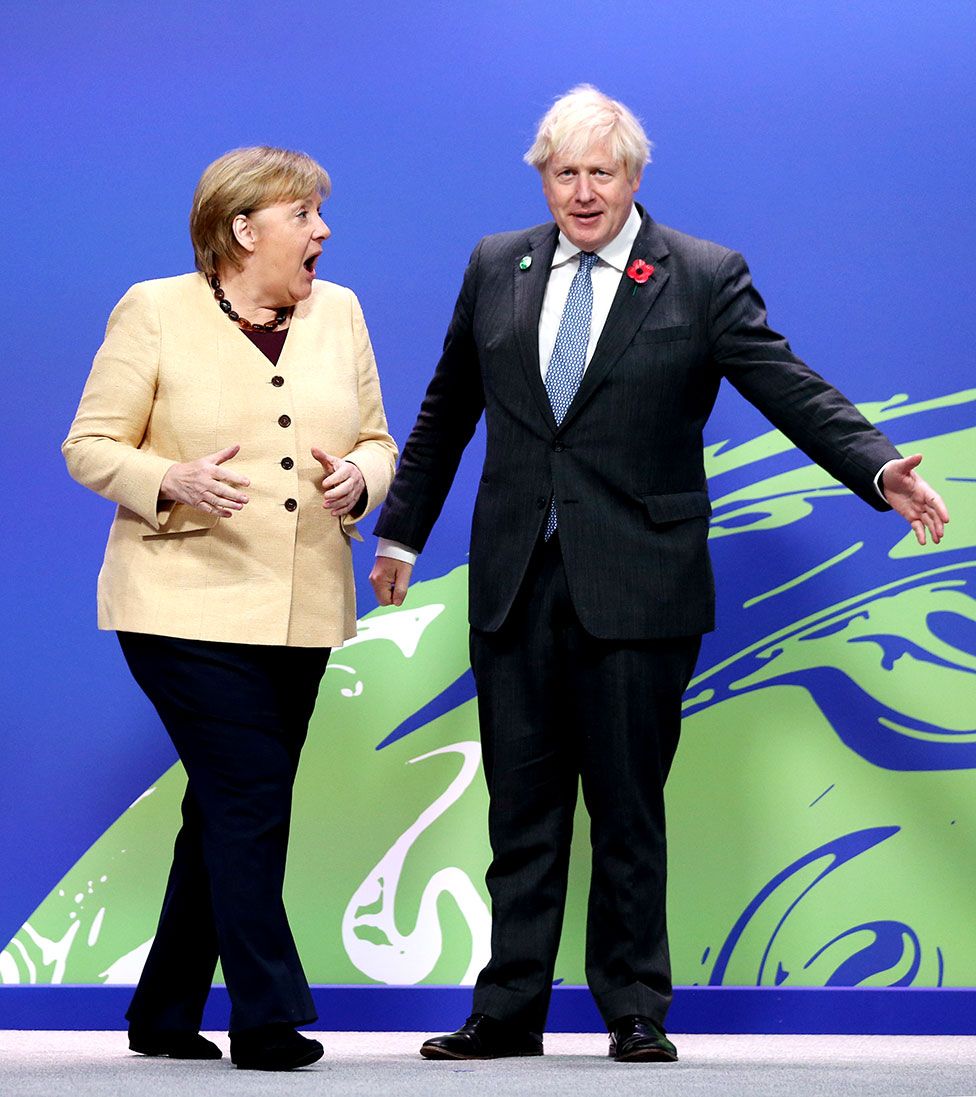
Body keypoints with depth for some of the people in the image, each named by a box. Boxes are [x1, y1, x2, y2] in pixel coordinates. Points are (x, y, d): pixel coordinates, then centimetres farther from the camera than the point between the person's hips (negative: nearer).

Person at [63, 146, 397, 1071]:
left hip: (300, 611, 6)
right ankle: (269, 1019, -4)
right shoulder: (154, 312, -4)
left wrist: (357, 477, -8)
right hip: (188, 604, -5)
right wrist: (173, 483, -21)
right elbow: (89, 446, -4)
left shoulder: (338, 313, 10)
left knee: (223, 815, 11)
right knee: (250, 805, -11)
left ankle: (164, 1015, 22)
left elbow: (376, 441, 15)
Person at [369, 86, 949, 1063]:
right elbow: (445, 412, 19)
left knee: (628, 809, 3)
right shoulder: (496, 268, 10)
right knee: (521, 810, 8)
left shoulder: (704, 278, -2)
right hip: (515, 581, 3)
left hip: (635, 587, -3)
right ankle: (509, 1013, 15)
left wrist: (879, 469, -23)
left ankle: (635, 1012, 15)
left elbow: (794, 390, -7)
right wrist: (401, 531, 23)